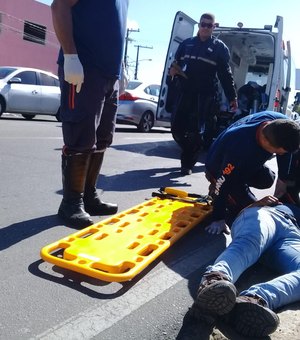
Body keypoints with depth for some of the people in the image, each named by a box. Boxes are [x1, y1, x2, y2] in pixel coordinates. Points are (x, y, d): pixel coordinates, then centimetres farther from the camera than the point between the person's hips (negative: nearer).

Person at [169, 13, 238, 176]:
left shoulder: (220, 47, 6)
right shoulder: (186, 43, 14)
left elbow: (225, 74, 6)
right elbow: (175, 63, 20)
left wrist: (232, 97, 2)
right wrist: (172, 70, -5)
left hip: (205, 95, -3)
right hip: (184, 92, 3)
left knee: (197, 131, -7)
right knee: (176, 128, 1)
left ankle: (187, 162, 8)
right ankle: (190, 154, 26)